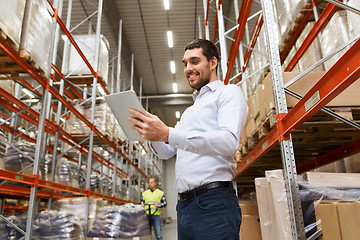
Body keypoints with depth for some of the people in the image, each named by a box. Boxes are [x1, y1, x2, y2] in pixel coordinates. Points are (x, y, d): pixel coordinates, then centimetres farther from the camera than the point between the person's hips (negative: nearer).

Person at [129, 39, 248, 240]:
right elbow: (167, 152, 21)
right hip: (184, 204, 8)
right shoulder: (189, 111, 26)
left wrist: (167, 134, -25)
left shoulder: (229, 92, 1)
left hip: (213, 202, -7)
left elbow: (229, 142, -18)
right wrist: (152, 133, -1)